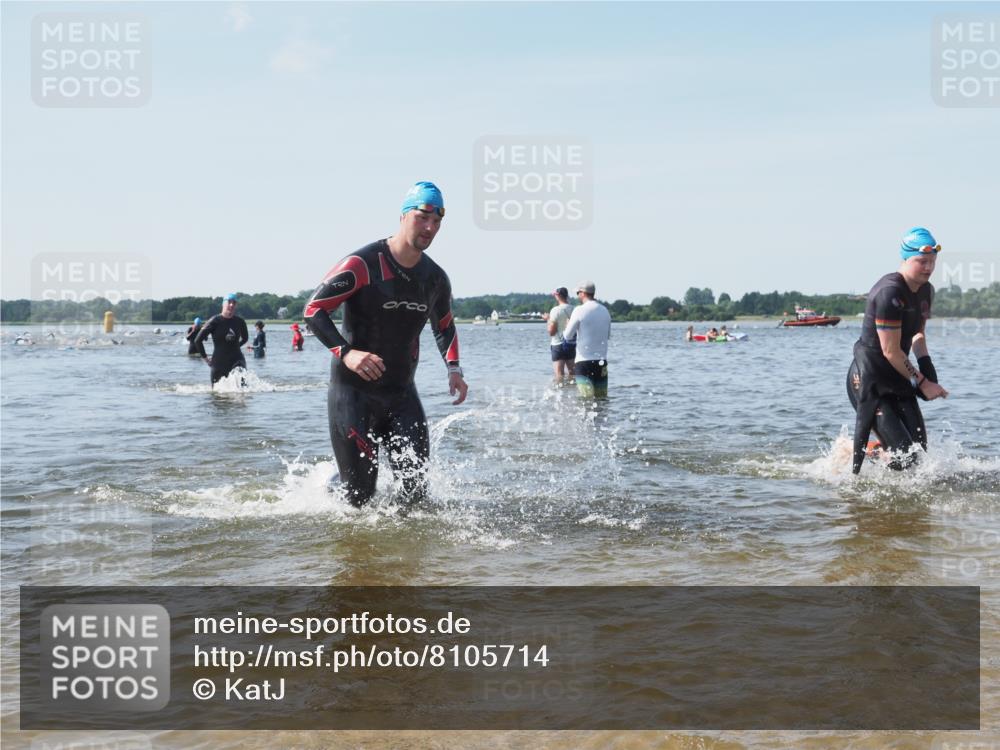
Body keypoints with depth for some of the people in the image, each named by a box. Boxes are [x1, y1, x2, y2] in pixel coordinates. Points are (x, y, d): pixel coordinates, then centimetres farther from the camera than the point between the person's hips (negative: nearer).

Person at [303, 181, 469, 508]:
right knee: (359, 495, -4)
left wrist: (453, 368, 7)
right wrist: (346, 352, -28)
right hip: (353, 392, -5)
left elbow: (444, 326, 24)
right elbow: (313, 310, -14)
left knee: (417, 489, -3)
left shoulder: (436, 279, 6)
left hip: (402, 393, 5)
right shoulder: (363, 265, -15)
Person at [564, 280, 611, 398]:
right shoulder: (605, 311, 8)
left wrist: (567, 326, 15)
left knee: (587, 399, -8)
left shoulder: (580, 311, -10)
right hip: (602, 361, 5)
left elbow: (568, 336, -5)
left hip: (584, 361, -5)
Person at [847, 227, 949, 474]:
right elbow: (890, 351, -21)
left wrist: (926, 368, 2)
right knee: (904, 456, -14)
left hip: (898, 378, 9)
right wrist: (921, 382, -13)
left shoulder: (926, 291, 7)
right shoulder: (890, 293, -22)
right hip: (869, 381, -9)